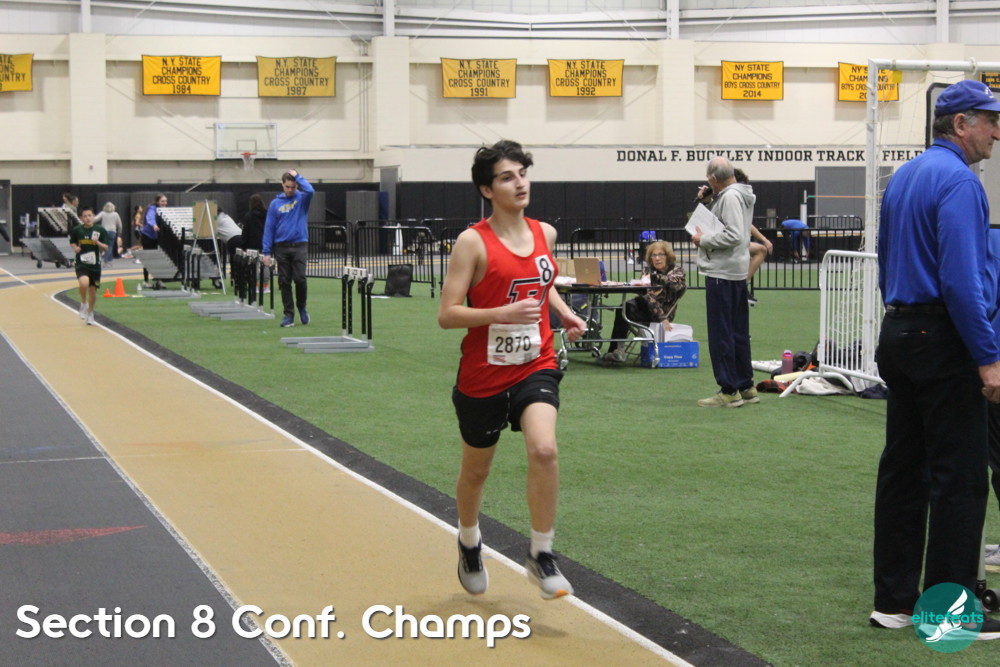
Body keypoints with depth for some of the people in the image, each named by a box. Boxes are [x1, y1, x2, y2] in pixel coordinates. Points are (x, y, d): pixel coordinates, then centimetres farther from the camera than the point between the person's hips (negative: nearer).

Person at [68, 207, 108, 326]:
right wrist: (75, 248, -6)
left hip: (95, 264, 2)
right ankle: (83, 304, -1)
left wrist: (97, 242, -18)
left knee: (93, 290, 8)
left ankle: (90, 313, 31)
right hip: (81, 264, -2)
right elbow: (72, 243, 16)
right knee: (84, 283, -28)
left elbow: (105, 249, 0)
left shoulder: (100, 230, -1)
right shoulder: (76, 230, -1)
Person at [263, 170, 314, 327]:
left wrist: (297, 176, -10)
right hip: (282, 247, 2)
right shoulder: (275, 204, 6)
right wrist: (266, 252, -1)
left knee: (300, 279, -11)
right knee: (284, 282, 2)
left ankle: (302, 307, 13)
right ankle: (289, 315, 9)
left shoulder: (302, 199, 3)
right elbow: (269, 228, 5)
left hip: (300, 245, -2)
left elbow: (310, 190, -22)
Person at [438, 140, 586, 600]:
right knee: (476, 470, 15)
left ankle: (541, 555, -7)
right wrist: (503, 313, -28)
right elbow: (447, 315, -16)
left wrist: (564, 312, 7)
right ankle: (469, 544, 44)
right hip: (483, 375, -3)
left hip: (535, 367, 3)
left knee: (544, 449, -23)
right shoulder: (473, 242, -12)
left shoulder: (545, 234, 4)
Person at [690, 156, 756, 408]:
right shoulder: (739, 194, 16)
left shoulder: (730, 197, -16)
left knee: (721, 333, -5)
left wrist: (703, 240, -13)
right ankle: (746, 387, 21)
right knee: (738, 332, 15)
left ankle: (729, 391, -3)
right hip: (738, 272, 11)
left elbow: (733, 235, -25)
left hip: (722, 274, -11)